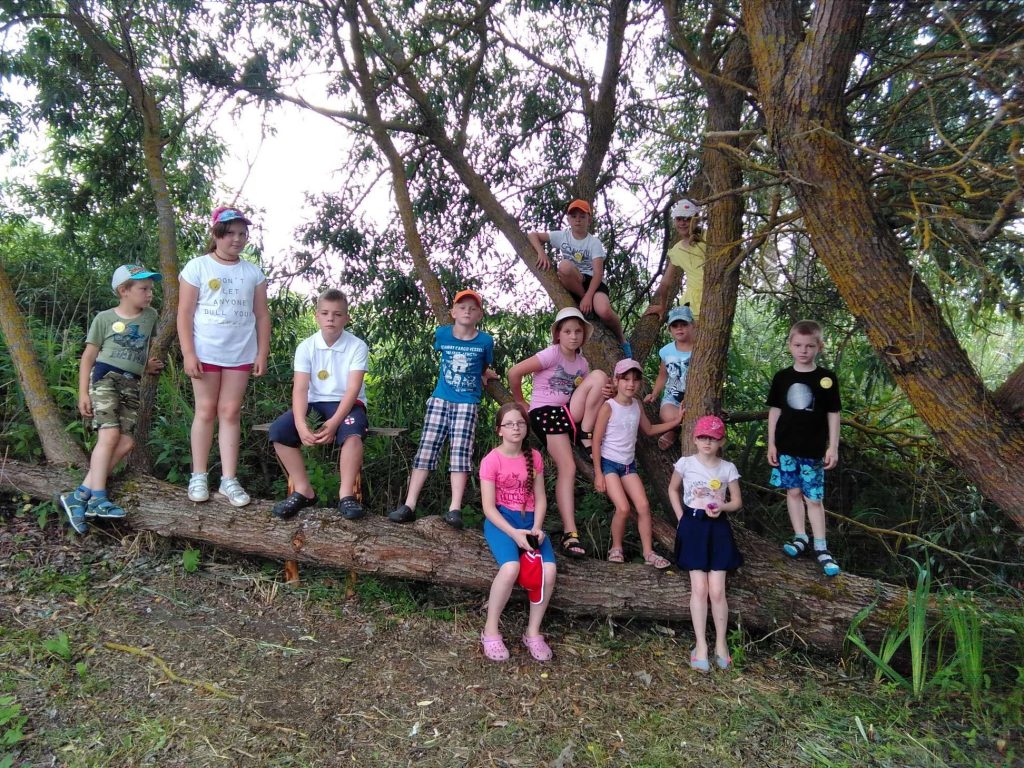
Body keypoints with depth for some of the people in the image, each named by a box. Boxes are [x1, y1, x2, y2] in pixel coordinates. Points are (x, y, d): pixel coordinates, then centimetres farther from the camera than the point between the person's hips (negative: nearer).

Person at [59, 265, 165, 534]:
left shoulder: (151, 316, 11)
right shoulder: (104, 318, 1)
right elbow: (88, 357, 2)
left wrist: (147, 366, 6)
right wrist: (83, 393, -4)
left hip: (132, 385, 5)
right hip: (105, 377, -5)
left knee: (126, 443, -6)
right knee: (109, 435, -19)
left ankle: (80, 495, -1)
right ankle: (98, 499, -15)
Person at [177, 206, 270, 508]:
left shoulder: (253, 273, 9)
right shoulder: (198, 267, 1)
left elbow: (262, 316, 9)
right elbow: (184, 313, -2)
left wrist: (262, 354, 2)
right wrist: (188, 353, -10)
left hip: (240, 354, 2)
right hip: (205, 352, -2)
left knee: (230, 412, 4)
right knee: (206, 411, 3)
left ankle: (229, 479, 6)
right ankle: (199, 477, 13)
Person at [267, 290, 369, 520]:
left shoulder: (357, 346, -8)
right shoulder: (306, 347, -1)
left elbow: (353, 389, -17)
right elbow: (300, 388, -11)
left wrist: (334, 423, -30)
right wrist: (301, 424, -29)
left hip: (347, 404, -3)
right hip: (315, 404, 3)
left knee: (352, 431, -36)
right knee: (279, 429, -21)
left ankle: (346, 494, -23)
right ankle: (303, 490, -9)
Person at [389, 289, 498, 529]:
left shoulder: (485, 341, -2)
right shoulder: (442, 334, 2)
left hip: (467, 403, -2)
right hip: (439, 400, 2)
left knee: (460, 452, -9)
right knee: (426, 449, -2)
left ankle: (455, 509, -11)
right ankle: (409, 505, -1)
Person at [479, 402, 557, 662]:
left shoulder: (534, 457, 5)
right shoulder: (491, 461, -8)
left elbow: (540, 499, 7)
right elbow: (488, 507, -11)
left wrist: (536, 528, -11)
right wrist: (514, 533, -21)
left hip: (529, 520, 4)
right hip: (500, 520, -4)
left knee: (549, 570, -21)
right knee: (511, 567, -32)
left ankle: (533, 632, 0)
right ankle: (491, 631, -10)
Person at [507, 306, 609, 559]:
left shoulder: (582, 362, 10)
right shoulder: (551, 354, -12)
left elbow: (588, 390, 13)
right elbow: (514, 372, -16)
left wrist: (604, 394, -9)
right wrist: (520, 401, -4)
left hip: (569, 412, 6)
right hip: (545, 412, -6)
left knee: (599, 375, -10)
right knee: (568, 468, -18)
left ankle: (585, 437, -11)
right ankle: (570, 534, -14)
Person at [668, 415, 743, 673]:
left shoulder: (728, 468, 1)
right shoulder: (685, 463, -1)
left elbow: (737, 502, 7)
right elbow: (673, 490, 13)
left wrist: (722, 507, -14)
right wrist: (681, 518, 4)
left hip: (717, 528, 1)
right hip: (693, 526, -1)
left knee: (717, 590, -3)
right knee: (699, 588, -5)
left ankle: (721, 643, 13)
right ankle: (701, 645, 3)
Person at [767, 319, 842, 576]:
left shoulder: (826, 378, -4)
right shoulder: (782, 377, 1)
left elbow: (833, 414, 0)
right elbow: (774, 411, 6)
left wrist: (833, 447, -3)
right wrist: (771, 444, 3)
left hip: (813, 449, -2)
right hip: (787, 447, 2)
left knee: (814, 497, 2)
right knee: (793, 491, 11)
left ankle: (821, 547, 12)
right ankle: (800, 537, 24)